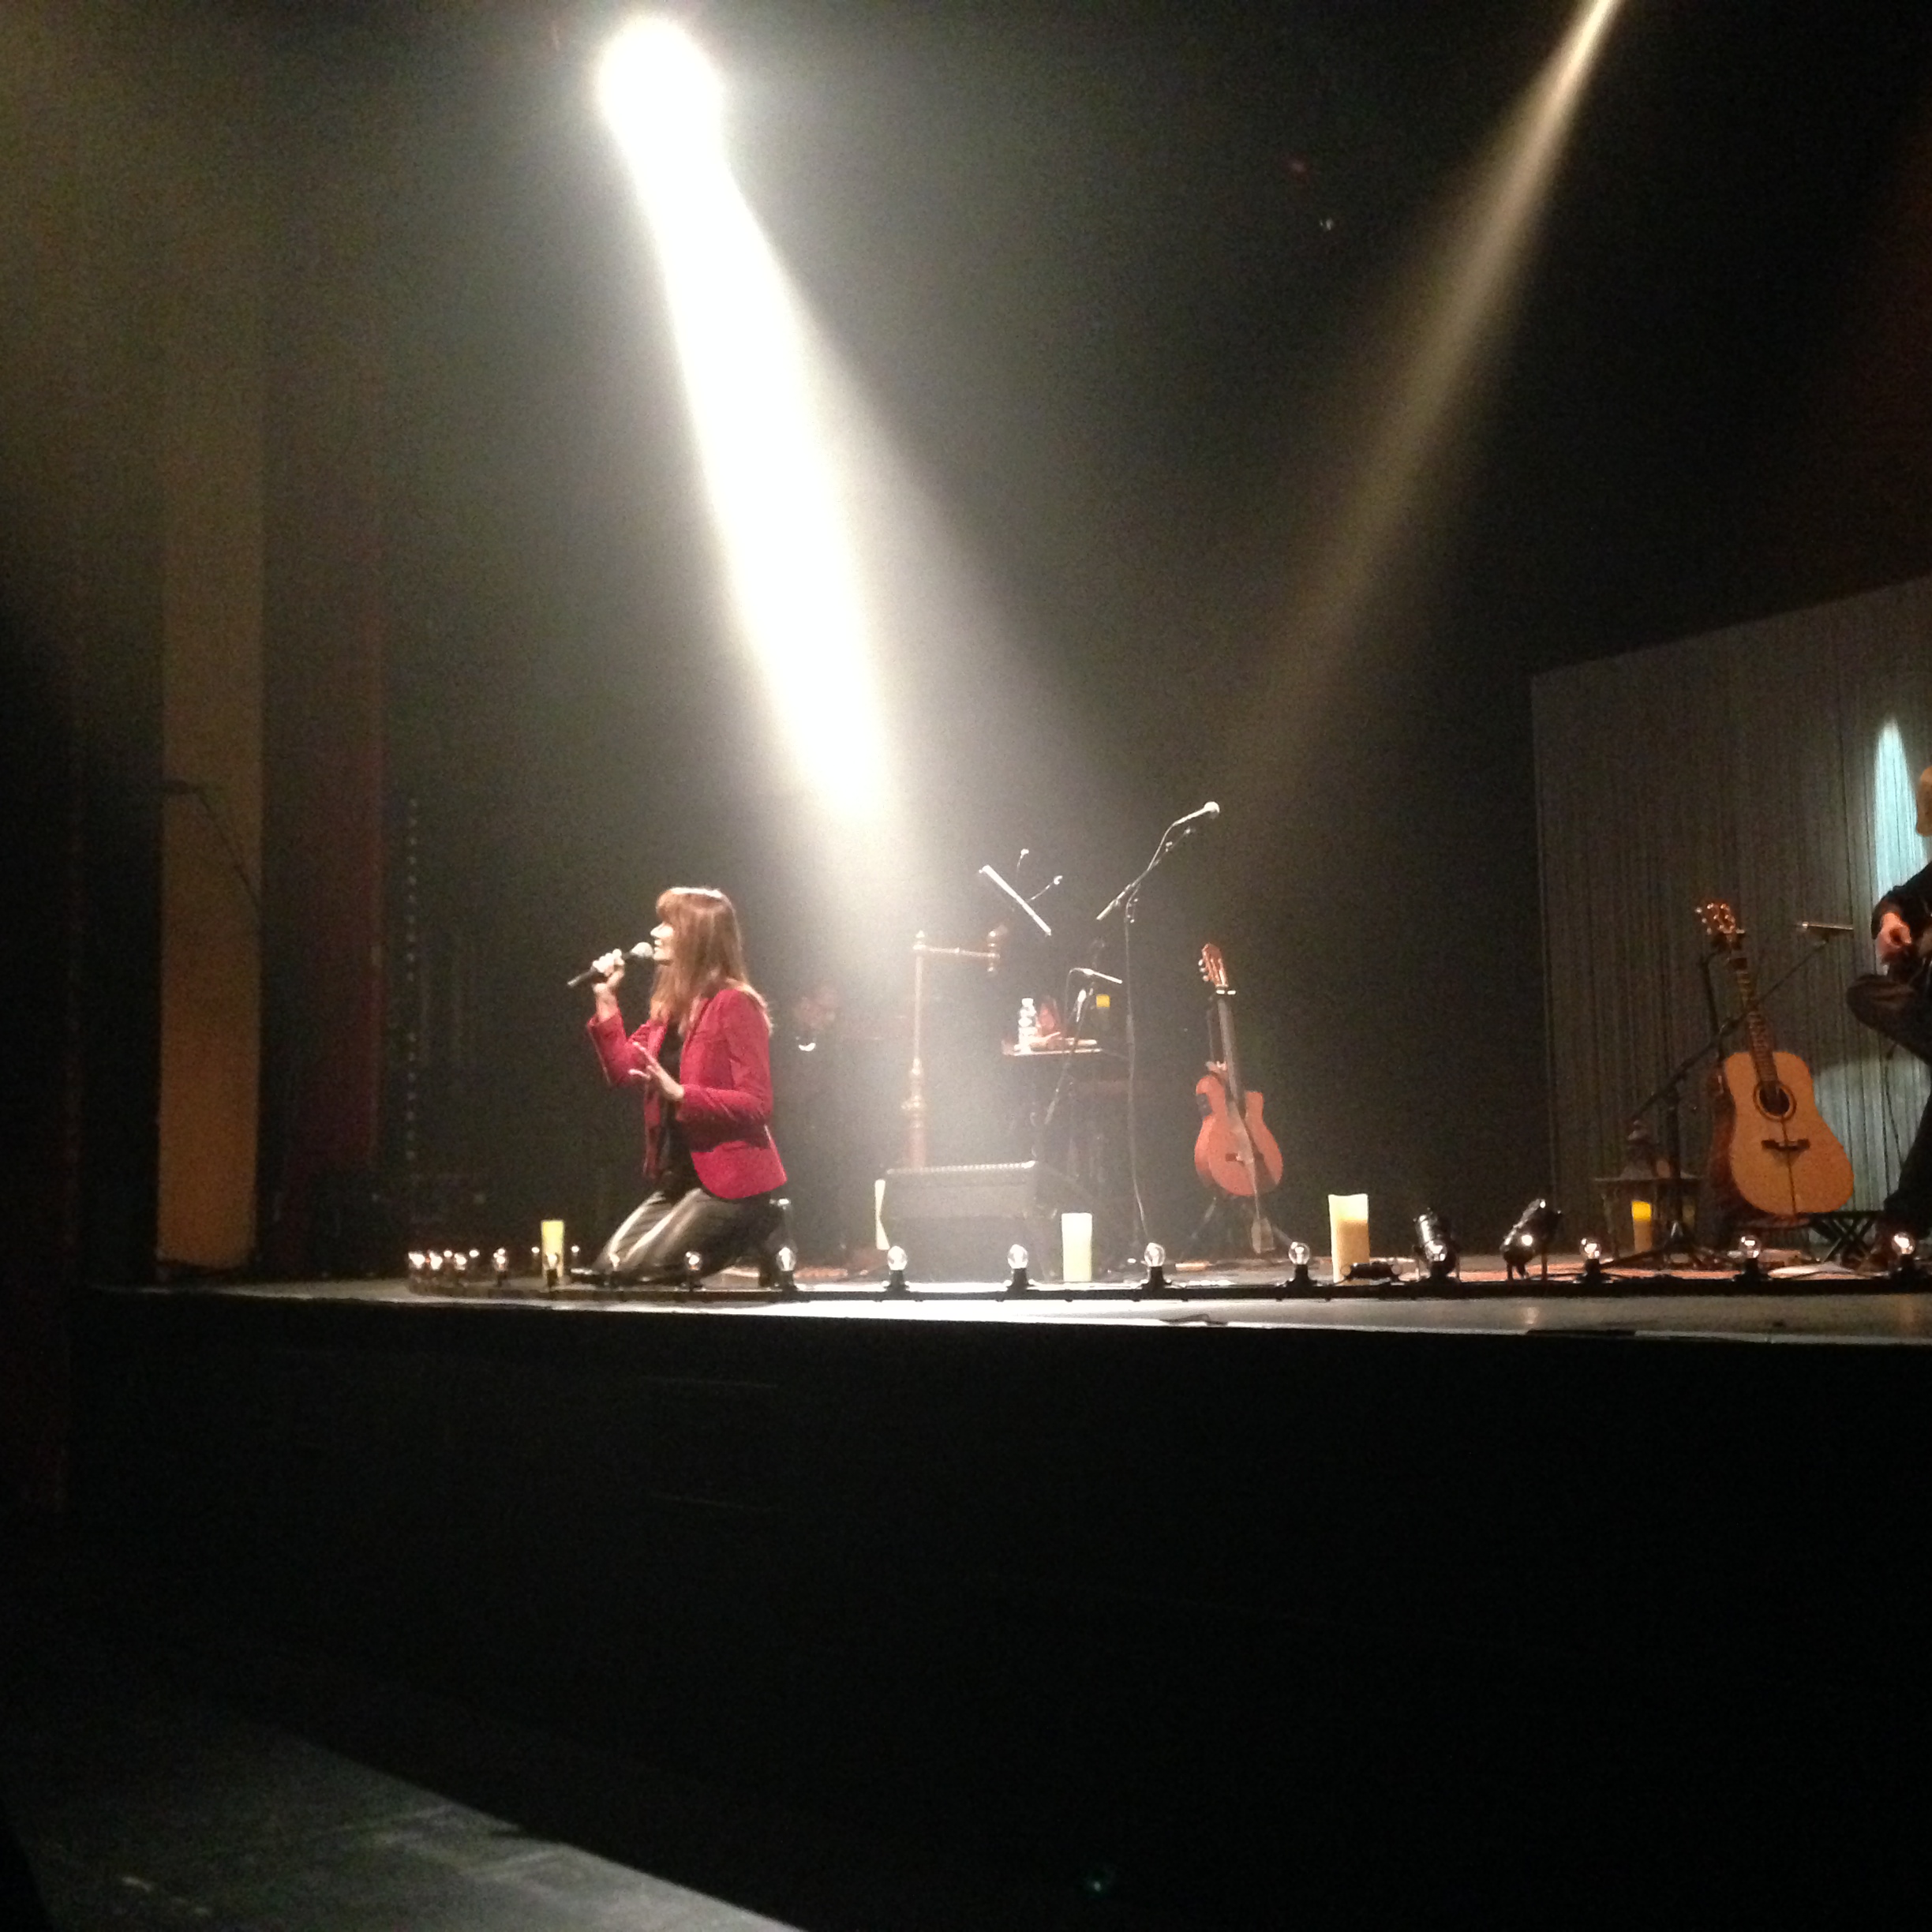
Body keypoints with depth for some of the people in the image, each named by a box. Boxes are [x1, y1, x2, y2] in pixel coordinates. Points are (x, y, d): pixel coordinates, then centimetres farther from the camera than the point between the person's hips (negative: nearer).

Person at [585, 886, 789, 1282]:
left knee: (635, 1270, -15)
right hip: (679, 1175, 9)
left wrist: (680, 1093, -29)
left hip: (731, 1180, -9)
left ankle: (759, 1237, 4)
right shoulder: (671, 1005, 11)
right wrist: (605, 999, 5)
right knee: (607, 1268, 2)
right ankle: (751, 1234, 12)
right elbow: (623, 1069, 12)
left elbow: (756, 1104, -19)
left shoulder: (735, 1005, -15)